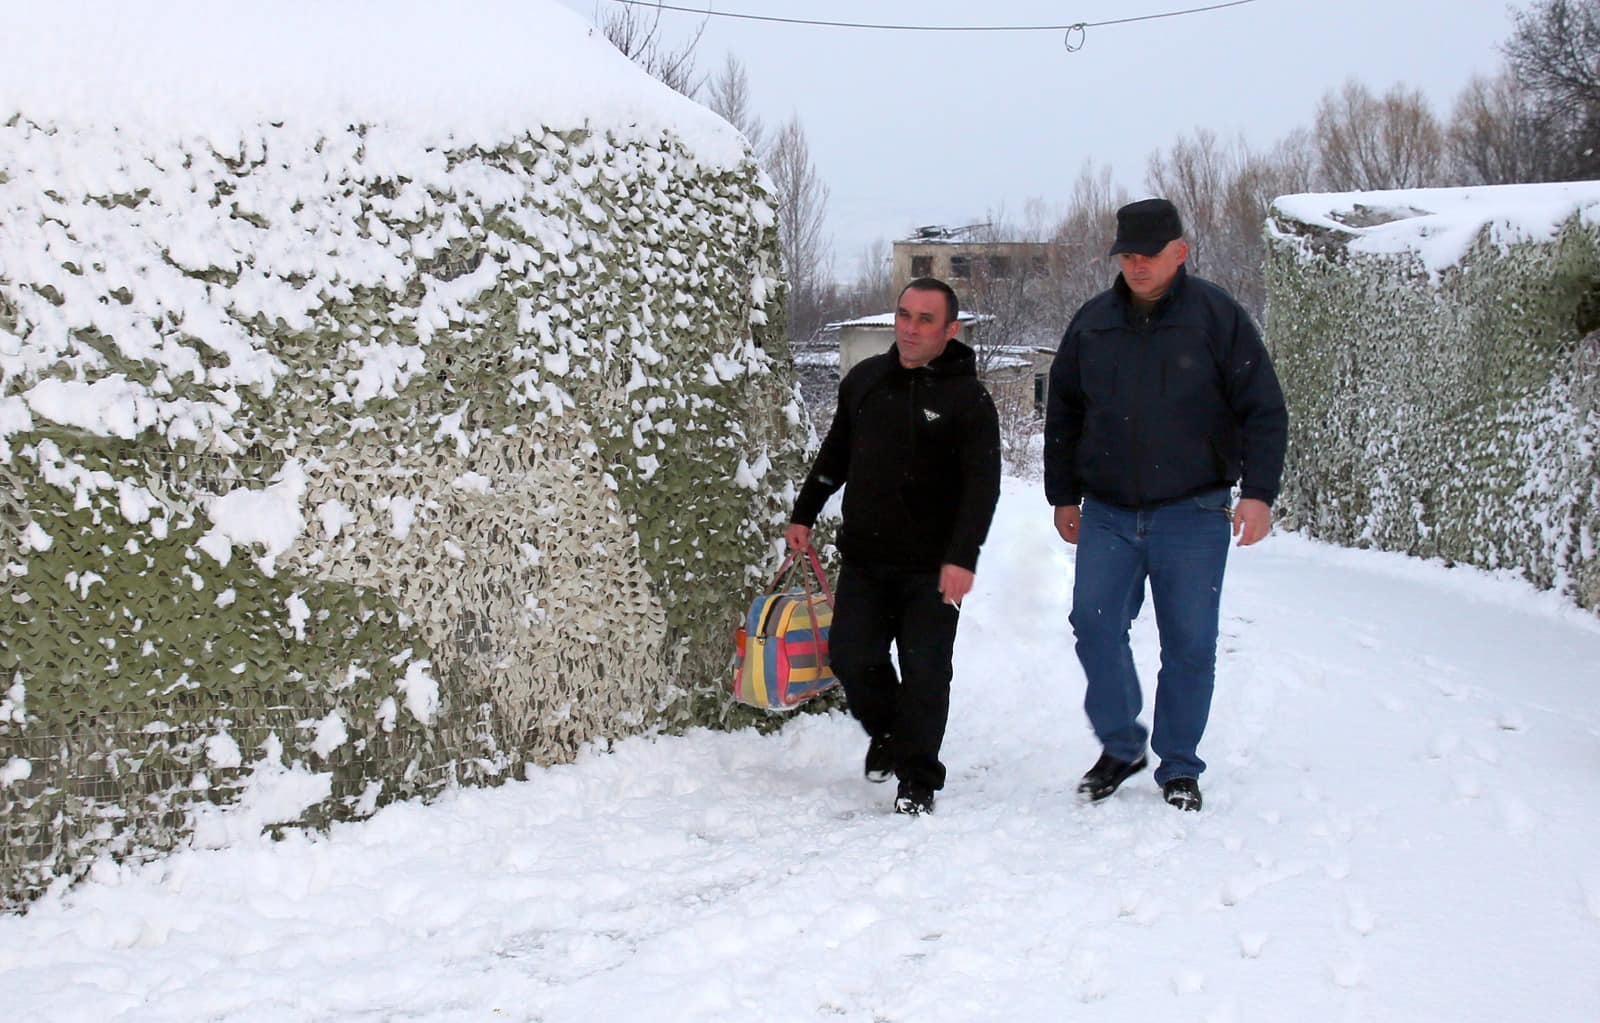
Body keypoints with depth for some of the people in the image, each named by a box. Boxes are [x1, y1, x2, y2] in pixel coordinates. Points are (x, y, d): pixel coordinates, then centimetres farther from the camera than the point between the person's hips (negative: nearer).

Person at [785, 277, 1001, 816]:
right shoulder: (865, 379, 8)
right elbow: (835, 455, 21)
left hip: (932, 568, -4)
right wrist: (804, 514, 21)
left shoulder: (968, 398, -7)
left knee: (925, 672, -4)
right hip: (863, 556, 4)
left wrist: (962, 558, -22)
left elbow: (982, 485, -13)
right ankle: (886, 731, 32)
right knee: (851, 656, 3)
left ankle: (917, 780, 9)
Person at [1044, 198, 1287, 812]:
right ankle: (1120, 746, 11)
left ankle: (1179, 767, 17)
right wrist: (1063, 496, 16)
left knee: (1189, 644, 2)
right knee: (1094, 624, -8)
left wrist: (1258, 493, -12)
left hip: (1192, 514, -3)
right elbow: (1062, 414, 18)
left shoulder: (1216, 316, -2)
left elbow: (1264, 411, -3)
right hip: (1107, 514, 3)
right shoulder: (1093, 322, 8)